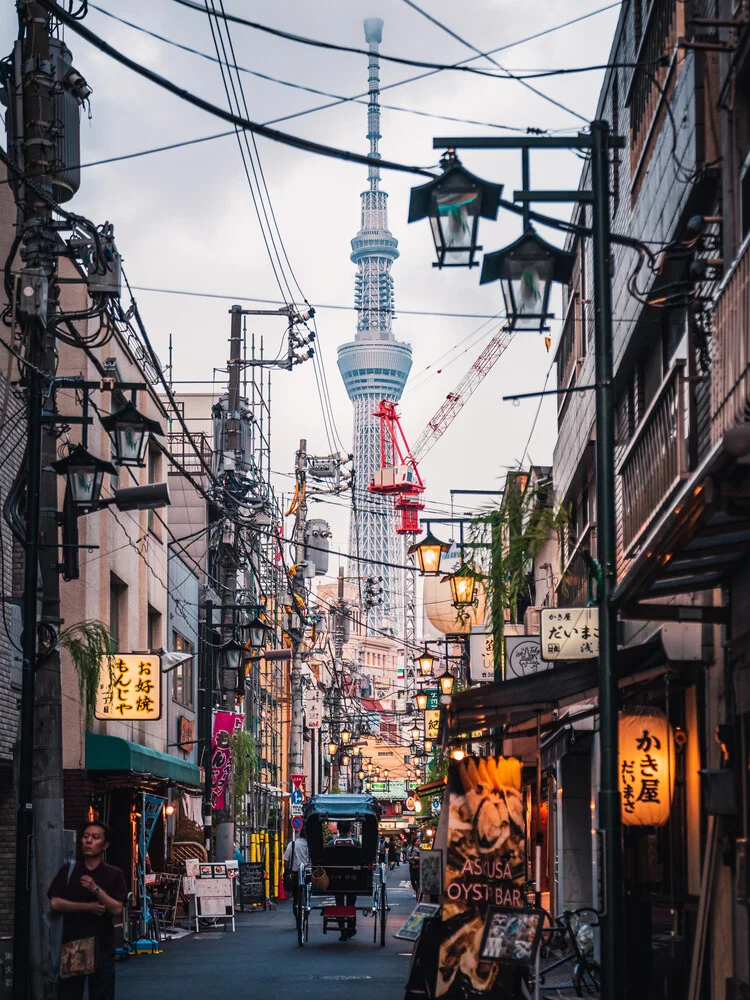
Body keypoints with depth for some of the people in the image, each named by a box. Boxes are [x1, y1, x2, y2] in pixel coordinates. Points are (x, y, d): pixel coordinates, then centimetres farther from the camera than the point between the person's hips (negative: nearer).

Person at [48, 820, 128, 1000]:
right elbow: (54, 904, -1)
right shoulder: (69, 870, 7)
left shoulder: (114, 874, 4)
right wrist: (88, 907, -9)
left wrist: (96, 890, -19)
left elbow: (117, 909, -6)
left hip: (102, 946, -1)